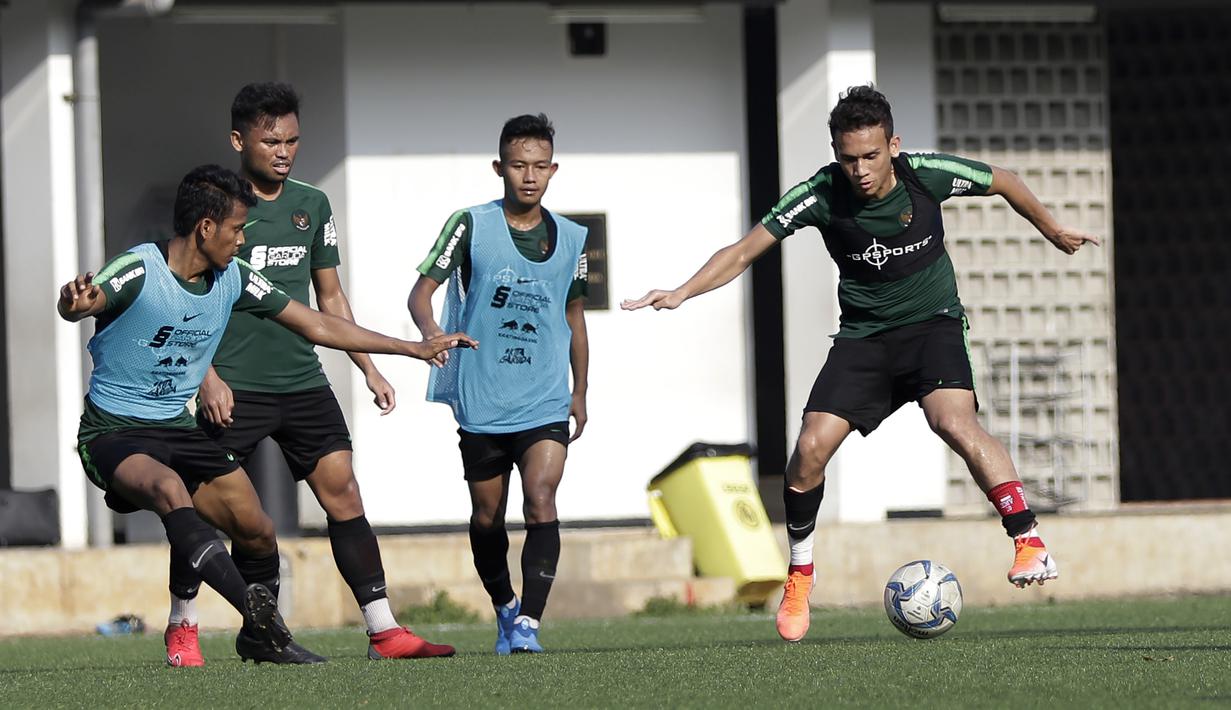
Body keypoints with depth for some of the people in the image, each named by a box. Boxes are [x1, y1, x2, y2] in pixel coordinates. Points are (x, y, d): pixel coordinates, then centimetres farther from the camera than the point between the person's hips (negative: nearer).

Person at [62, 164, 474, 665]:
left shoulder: (233, 279, 3)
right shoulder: (139, 271, -17)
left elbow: (317, 325, 11)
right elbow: (77, 305, -36)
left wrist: (416, 349, 12)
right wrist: (75, 303, -63)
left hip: (176, 430, 7)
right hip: (112, 434, -7)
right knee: (170, 489, -36)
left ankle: (266, 638, 24)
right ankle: (254, 607, -48)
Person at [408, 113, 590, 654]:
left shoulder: (571, 239, 6)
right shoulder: (471, 225, -3)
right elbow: (422, 291, -7)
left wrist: (579, 394, 19)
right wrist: (430, 333, -28)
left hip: (546, 404, 0)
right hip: (481, 402, 0)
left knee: (541, 505, -19)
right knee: (487, 518, 11)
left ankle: (528, 625, -22)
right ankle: (504, 607, 35)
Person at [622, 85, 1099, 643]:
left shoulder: (928, 176, -16)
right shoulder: (821, 195, -16)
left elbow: (1004, 182, 4)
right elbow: (745, 251, -12)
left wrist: (1054, 232, 18)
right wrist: (682, 293, -26)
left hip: (933, 323, -2)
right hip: (863, 334, 2)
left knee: (954, 423, -30)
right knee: (811, 448, -13)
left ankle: (1028, 539, -23)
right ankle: (799, 577, 8)